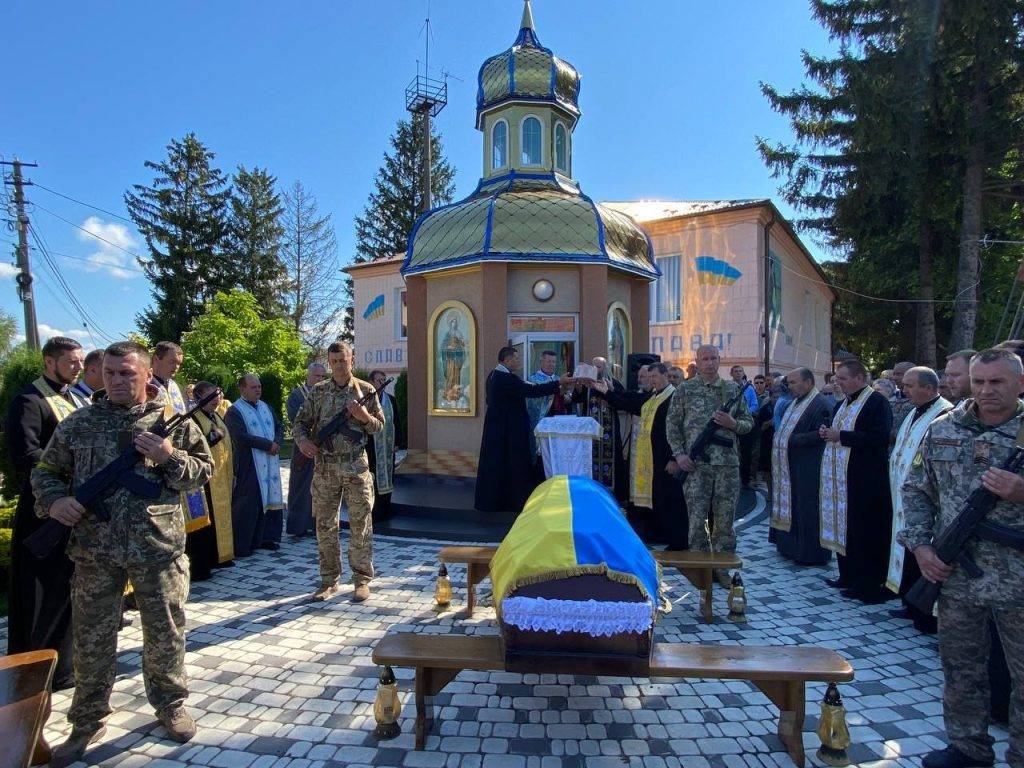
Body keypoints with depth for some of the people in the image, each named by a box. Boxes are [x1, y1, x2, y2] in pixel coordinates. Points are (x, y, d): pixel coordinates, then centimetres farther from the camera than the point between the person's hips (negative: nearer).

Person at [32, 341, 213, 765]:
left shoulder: (173, 420, 1)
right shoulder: (78, 423, 5)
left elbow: (204, 471, 1)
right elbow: (46, 471, 13)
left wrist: (169, 457, -17)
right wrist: (54, 500, -8)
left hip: (159, 546, -1)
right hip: (93, 548, 1)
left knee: (165, 631, 11)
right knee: (91, 637, 11)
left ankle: (170, 704, 31)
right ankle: (88, 720, 29)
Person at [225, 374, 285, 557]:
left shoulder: (266, 407, 15)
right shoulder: (234, 411, -7)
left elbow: (279, 427, 16)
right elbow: (241, 437, -18)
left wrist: (277, 443, -5)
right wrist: (269, 445, -15)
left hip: (270, 464, 7)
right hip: (248, 466, -7)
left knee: (269, 500, 10)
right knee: (248, 506, -4)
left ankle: (265, 537, 21)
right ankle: (241, 546, 4)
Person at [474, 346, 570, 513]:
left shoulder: (493, 376, 9)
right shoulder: (507, 378, -20)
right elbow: (532, 390, -26)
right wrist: (558, 383, -22)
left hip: (495, 429, 10)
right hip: (509, 430, -10)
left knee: (494, 464, 14)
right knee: (515, 465, -1)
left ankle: (489, 501, 21)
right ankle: (517, 501, 6)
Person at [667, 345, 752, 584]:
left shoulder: (733, 389, 10)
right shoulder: (685, 390, 3)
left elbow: (748, 422, 13)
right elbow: (672, 424, 4)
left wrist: (733, 423, -9)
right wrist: (679, 453, -7)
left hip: (727, 463, 2)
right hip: (696, 464, -2)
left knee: (725, 519, 7)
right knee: (697, 518, 0)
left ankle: (721, 567, 20)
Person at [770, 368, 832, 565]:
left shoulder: (820, 404, -15)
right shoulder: (796, 402, 14)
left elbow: (822, 434, -23)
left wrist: (792, 440, -21)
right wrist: (780, 441, 6)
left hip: (806, 469, -9)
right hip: (789, 466, 9)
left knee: (806, 510, -1)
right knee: (789, 506, 15)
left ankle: (812, 554, 9)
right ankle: (791, 547, 26)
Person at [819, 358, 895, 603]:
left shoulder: (877, 402, -10)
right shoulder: (842, 404, 17)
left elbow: (879, 437, -21)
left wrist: (841, 436, -17)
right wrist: (828, 433, 5)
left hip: (865, 479, -8)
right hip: (840, 477, 9)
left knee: (864, 530, -4)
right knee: (844, 526, 12)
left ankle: (869, 584, 5)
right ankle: (848, 576, 23)